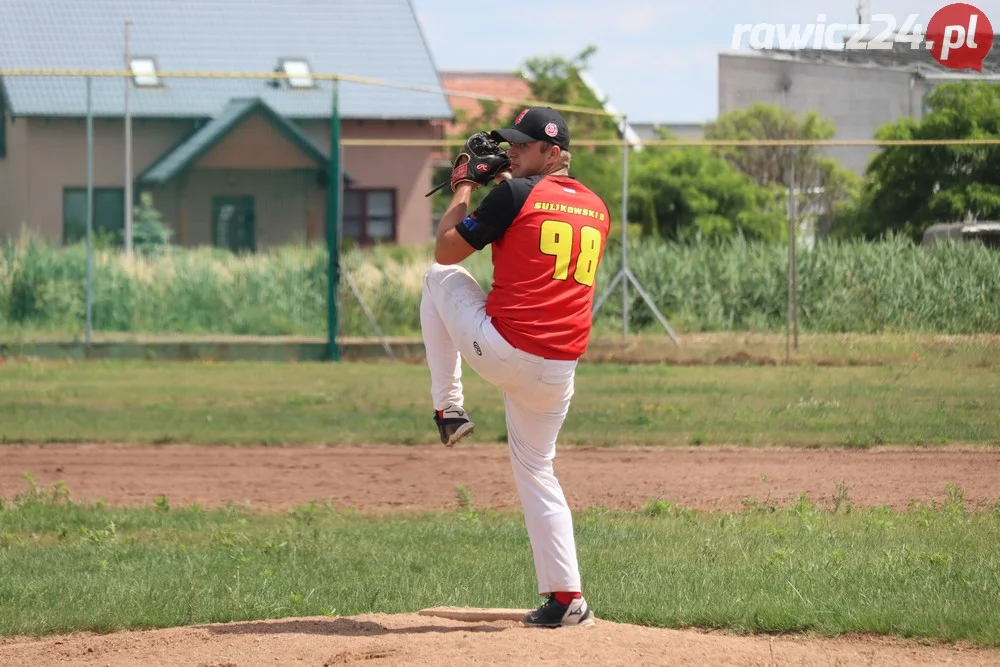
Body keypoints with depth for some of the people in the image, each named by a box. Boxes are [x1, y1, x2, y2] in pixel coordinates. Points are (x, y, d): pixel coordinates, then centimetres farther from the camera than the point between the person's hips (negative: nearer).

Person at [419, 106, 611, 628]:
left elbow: (447, 250, 1)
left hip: (500, 351, -6)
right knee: (536, 471, 18)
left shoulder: (515, 194, -6)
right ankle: (566, 599, 9)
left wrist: (463, 190, 15)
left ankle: (449, 409, 20)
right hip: (559, 370, 6)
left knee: (440, 276, 21)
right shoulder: (597, 209, 14)